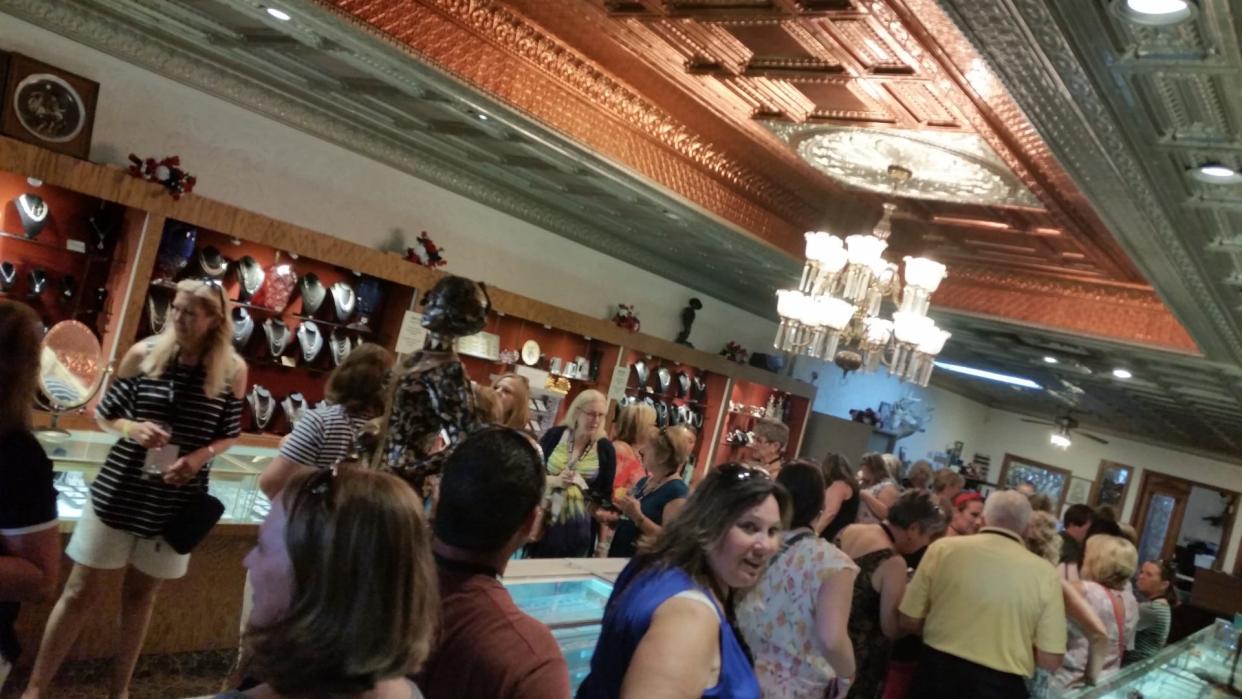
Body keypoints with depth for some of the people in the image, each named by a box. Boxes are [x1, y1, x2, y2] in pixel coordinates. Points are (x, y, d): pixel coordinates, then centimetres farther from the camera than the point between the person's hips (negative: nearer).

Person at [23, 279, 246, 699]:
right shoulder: (144, 353, -8)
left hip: (176, 502, 1)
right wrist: (132, 428, -18)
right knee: (82, 591, 7)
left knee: (141, 593, 17)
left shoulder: (232, 370, -8)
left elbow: (230, 435, 4)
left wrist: (200, 456, -16)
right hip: (119, 492, -1)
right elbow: (103, 414, 2)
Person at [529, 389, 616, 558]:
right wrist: (554, 481, -17)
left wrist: (601, 512, -16)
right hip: (543, 520, 0)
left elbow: (605, 491, 4)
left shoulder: (605, 448, -1)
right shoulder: (555, 435, -2)